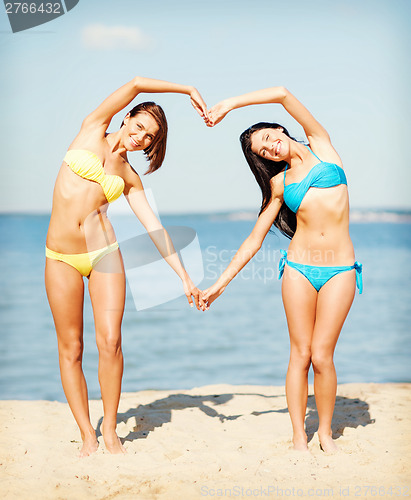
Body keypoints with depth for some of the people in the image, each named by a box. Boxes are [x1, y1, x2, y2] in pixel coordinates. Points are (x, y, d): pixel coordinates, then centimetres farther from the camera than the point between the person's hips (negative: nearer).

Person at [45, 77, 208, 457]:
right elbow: (136, 83, 0)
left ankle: (110, 429, 10)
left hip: (104, 253, 2)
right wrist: (188, 90, 6)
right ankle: (87, 436, 12)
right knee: (70, 348, 1)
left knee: (110, 341, -9)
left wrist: (185, 277, 4)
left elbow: (154, 227, 8)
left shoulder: (129, 178, 11)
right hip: (61, 258, -1)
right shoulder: (93, 131, 5)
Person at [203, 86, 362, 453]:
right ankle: (299, 437, 13)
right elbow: (254, 240, 11)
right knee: (300, 354, 2)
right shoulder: (279, 184, 12)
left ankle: (326, 433, 15)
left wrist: (231, 103, 3)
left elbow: (283, 94, -1)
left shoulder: (321, 145, 7)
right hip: (298, 268, 2)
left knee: (322, 355, -4)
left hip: (340, 271, -2)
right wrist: (220, 284, 9)